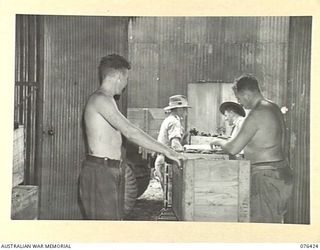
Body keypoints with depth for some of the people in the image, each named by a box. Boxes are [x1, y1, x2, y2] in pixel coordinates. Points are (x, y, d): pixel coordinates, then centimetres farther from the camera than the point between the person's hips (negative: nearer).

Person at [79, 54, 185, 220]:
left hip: (112, 172, 10)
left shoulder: (106, 100, 20)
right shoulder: (100, 99, -15)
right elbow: (129, 132, -24)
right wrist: (166, 151, -22)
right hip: (100, 172, -10)